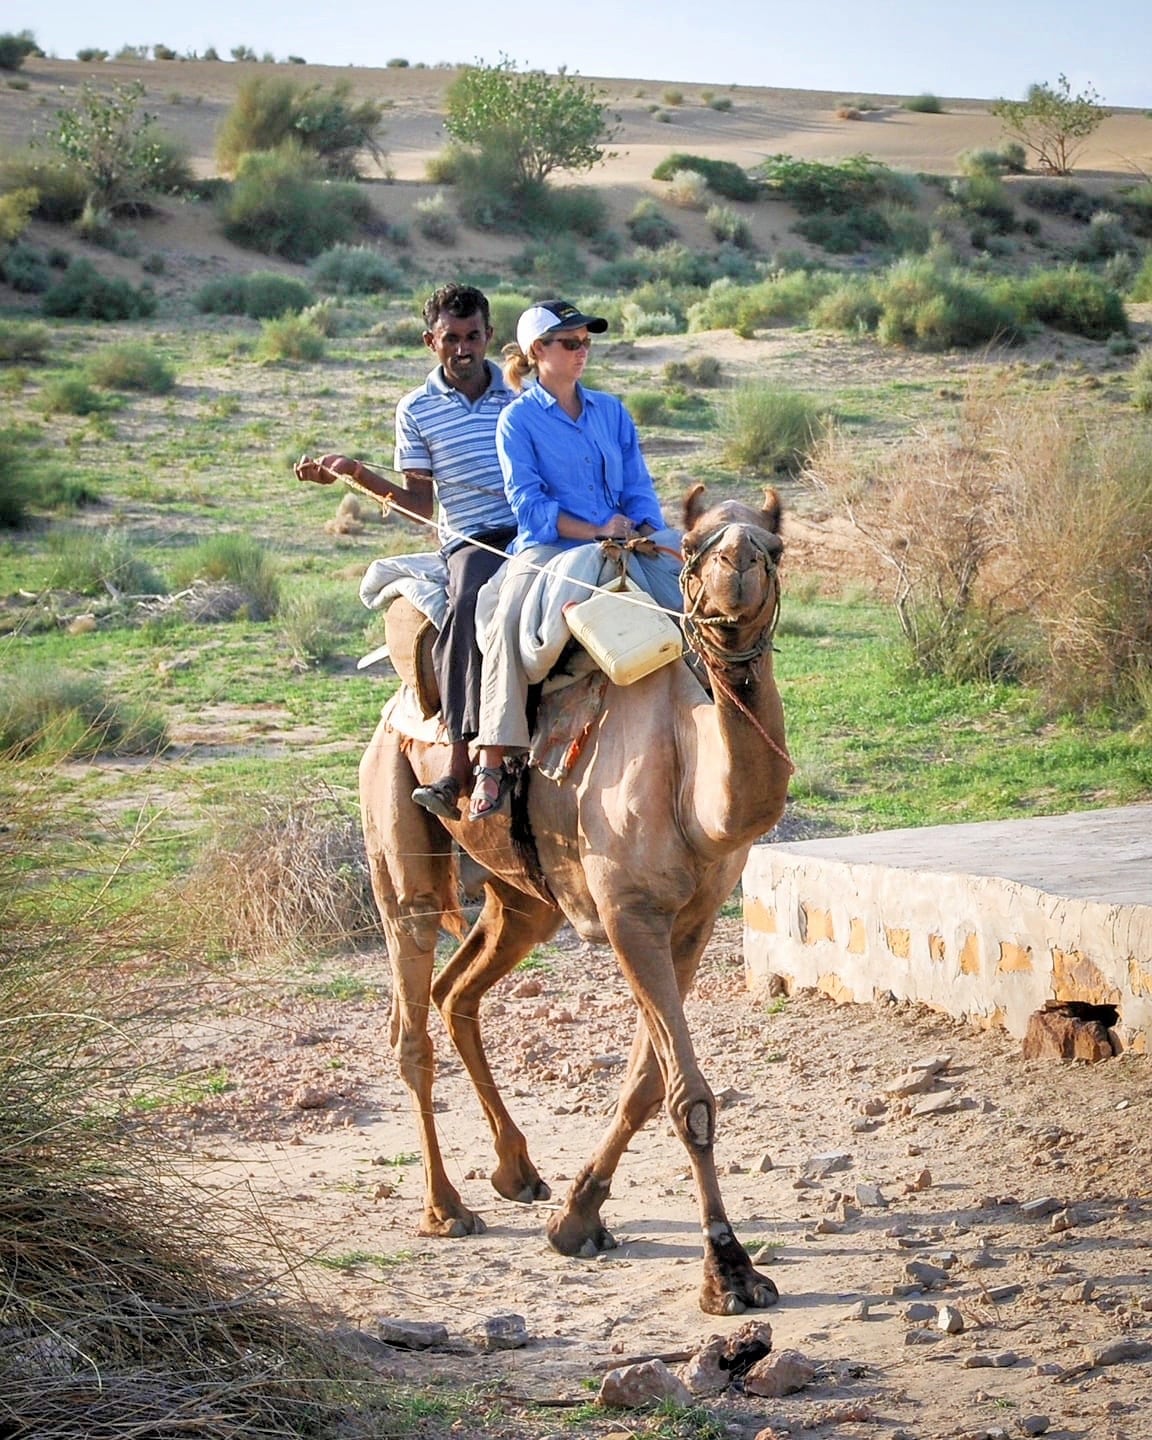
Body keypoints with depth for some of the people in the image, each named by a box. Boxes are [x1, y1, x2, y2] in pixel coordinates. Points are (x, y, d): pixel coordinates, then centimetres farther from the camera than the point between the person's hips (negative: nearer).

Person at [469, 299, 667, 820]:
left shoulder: (611, 411, 20)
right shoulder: (518, 419, 5)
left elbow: (639, 490, 17)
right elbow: (528, 503, -4)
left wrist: (647, 536, -4)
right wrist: (597, 531, -13)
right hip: (545, 548, -5)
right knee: (509, 619, -34)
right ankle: (493, 763, -35)